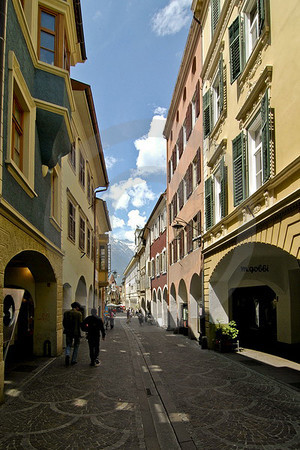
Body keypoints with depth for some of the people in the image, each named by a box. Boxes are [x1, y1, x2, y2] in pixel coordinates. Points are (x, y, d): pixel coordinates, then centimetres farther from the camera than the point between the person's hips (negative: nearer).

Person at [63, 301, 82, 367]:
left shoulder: (66, 313, 2)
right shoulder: (79, 314, -10)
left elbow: (64, 323, 4)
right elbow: (80, 323, -14)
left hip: (68, 332, 3)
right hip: (76, 332, -3)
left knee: (68, 345, 14)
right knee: (76, 346, 13)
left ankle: (67, 355, -15)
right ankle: (73, 360, 15)